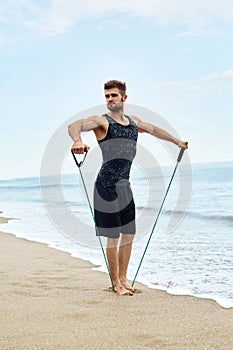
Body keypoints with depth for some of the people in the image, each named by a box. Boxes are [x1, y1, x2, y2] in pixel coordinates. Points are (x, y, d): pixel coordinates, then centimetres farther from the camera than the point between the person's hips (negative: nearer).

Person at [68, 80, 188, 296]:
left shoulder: (133, 122, 13)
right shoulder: (101, 121, -7)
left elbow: (153, 130, 32)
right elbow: (75, 126, -25)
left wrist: (176, 142, 41)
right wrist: (77, 140, -47)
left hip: (125, 187, 7)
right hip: (107, 186, -7)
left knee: (128, 234, 11)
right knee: (113, 237, -2)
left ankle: (123, 279, 25)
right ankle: (116, 284, 11)